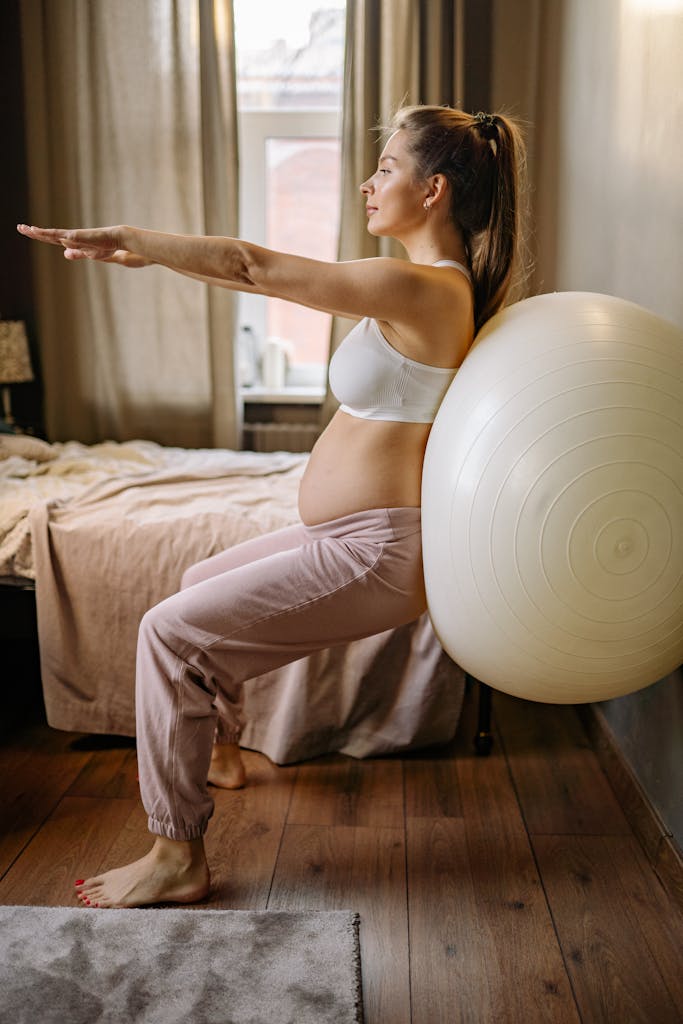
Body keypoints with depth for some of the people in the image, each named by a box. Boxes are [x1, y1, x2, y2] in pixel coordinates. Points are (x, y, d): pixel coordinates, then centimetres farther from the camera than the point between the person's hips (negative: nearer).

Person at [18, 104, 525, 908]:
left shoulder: (422, 288, -20)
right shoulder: (435, 286, 11)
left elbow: (255, 267, -18)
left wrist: (130, 237, -9)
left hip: (373, 554, -10)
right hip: (348, 536, 10)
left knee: (169, 631, -8)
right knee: (202, 584, 26)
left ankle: (176, 857, 5)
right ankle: (212, 750, 45)